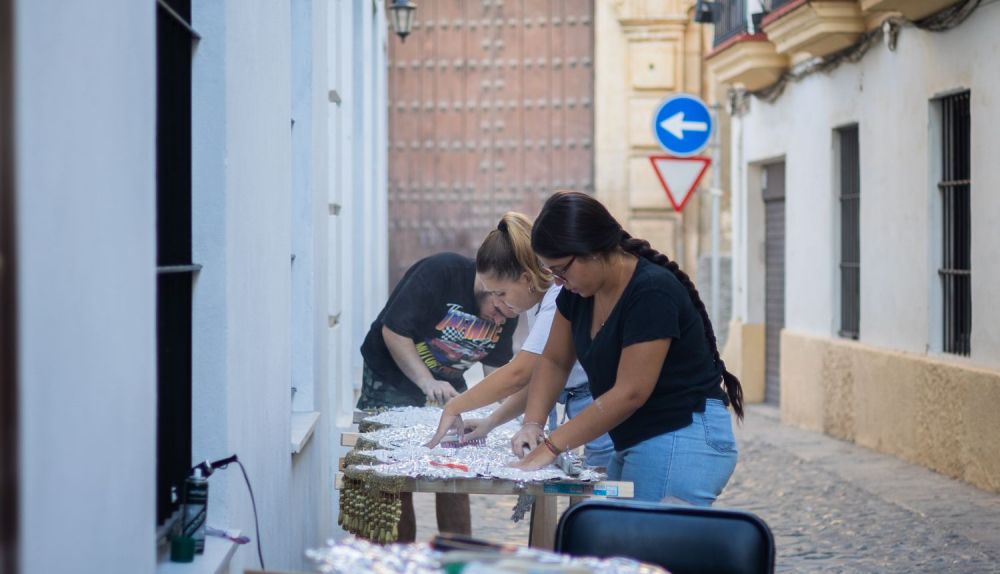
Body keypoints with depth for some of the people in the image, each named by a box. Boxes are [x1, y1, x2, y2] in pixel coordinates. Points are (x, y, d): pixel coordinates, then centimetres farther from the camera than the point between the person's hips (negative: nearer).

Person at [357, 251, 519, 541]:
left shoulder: (507, 314, -6)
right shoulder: (442, 271, -26)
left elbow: (497, 362, 8)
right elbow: (393, 330, -26)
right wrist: (427, 382, -34)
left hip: (448, 386, 5)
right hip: (391, 381, -5)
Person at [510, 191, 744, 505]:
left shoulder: (652, 293, -20)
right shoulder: (579, 291, 5)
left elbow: (629, 393, -22)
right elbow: (554, 361, 14)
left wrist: (551, 446, -20)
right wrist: (532, 424, -3)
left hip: (682, 442, -8)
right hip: (634, 443, 8)